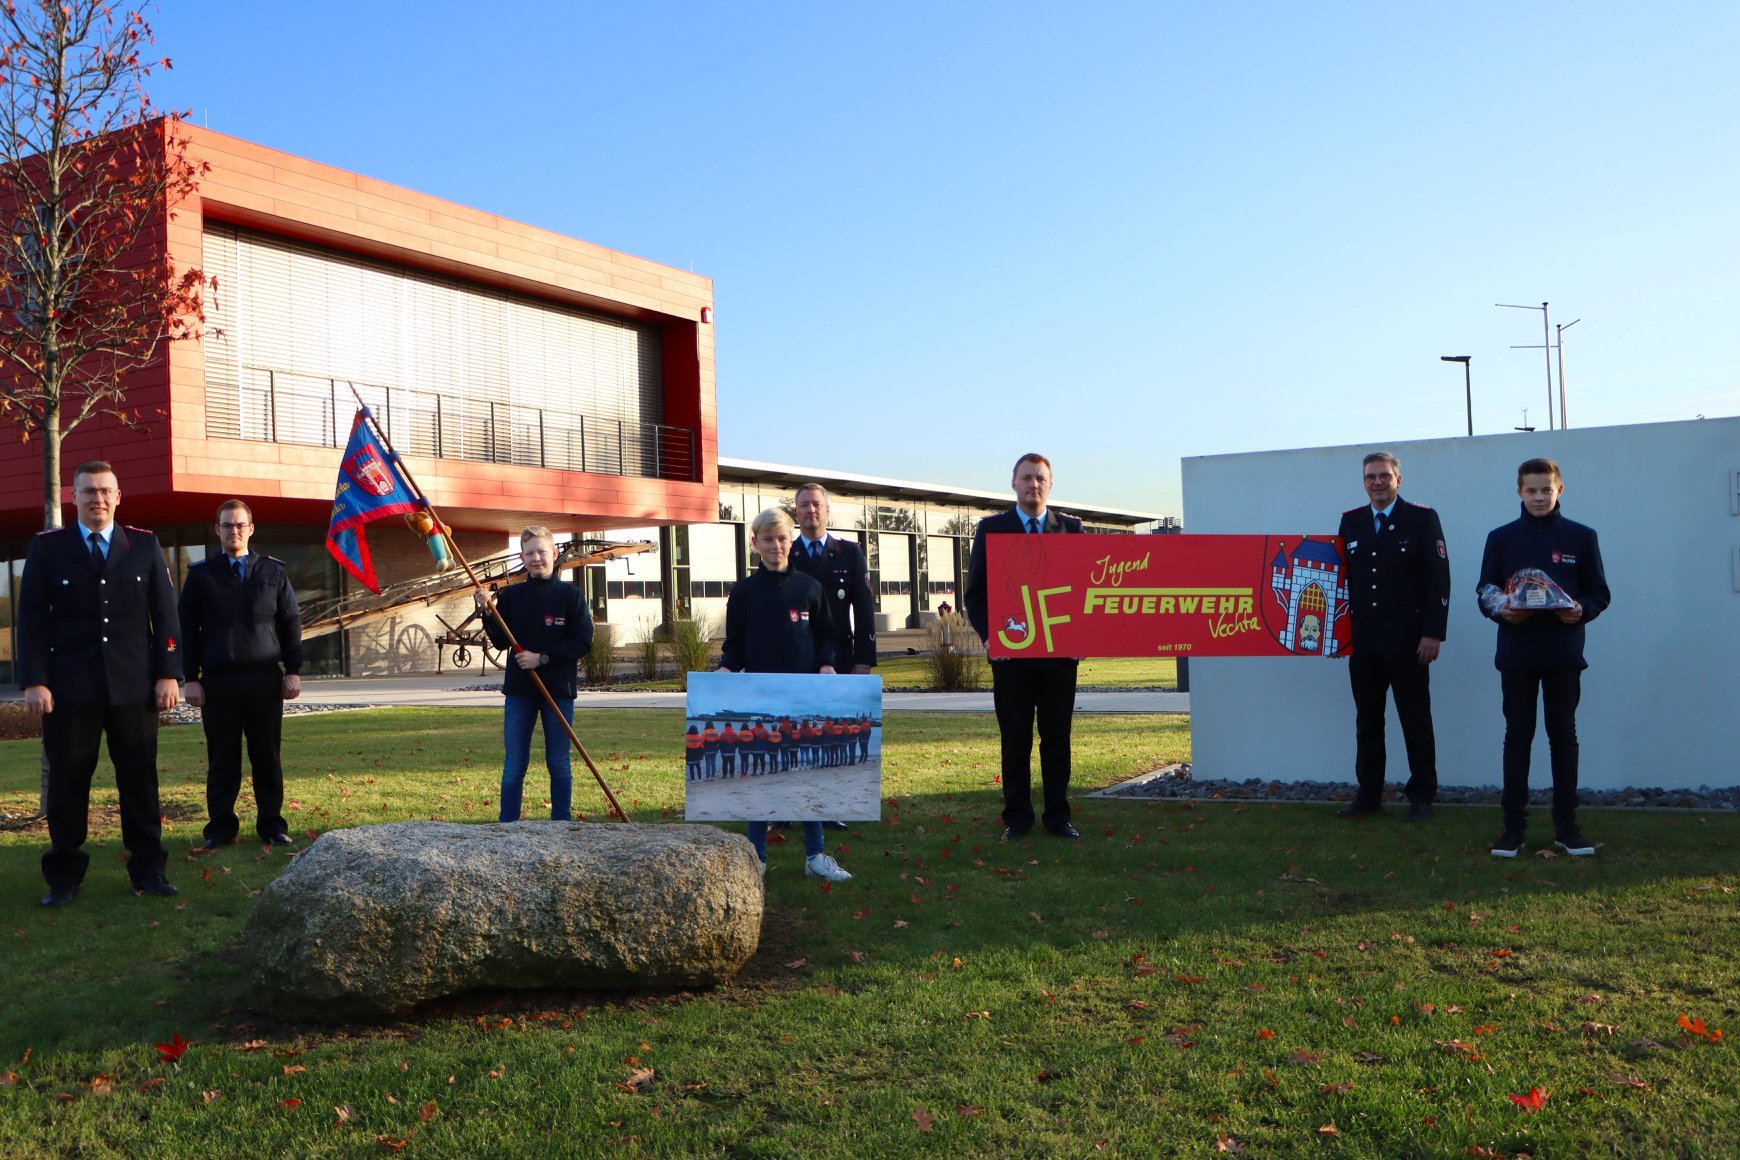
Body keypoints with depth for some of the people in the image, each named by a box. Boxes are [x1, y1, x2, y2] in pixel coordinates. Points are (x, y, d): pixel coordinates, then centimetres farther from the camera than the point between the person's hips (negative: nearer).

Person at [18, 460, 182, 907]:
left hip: (134, 685, 1)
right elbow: (31, 618, 1)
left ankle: (148, 870, 14)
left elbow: (165, 613, 6)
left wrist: (169, 673, -2)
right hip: (69, 686, -1)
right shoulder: (47, 547, 5)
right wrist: (34, 681, -7)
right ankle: (64, 877, 15)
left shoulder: (144, 545, 8)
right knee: (67, 781, 4)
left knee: (140, 778, 5)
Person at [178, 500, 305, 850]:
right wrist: (191, 678, -2)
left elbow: (291, 623, 9)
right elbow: (187, 629, 5)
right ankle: (221, 826, 12)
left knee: (267, 756, 3)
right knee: (222, 758, 3)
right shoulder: (201, 575, 8)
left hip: (265, 679, 1)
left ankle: (271, 823, 11)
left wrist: (293, 671, 2)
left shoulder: (273, 571, 10)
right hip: (217, 681, 0)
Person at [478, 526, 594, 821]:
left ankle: (561, 821, 15)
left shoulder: (570, 594, -1)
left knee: (559, 763, 6)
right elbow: (501, 642, 5)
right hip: (519, 689, 2)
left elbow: (582, 641, -7)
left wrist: (543, 657, -13)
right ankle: (508, 824, 10)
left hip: (559, 689, -2)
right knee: (514, 764, 4)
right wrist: (489, 614, -10)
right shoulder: (510, 595, 7)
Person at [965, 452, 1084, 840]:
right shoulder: (992, 528, 5)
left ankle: (1057, 815, 15)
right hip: (1011, 651, -1)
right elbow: (975, 592, 4)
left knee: (1057, 737, 6)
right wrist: (989, 635, -8)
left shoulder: (1071, 528, 9)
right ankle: (1017, 817, 14)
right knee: (1015, 739, 5)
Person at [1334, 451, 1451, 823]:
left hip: (1407, 639, -4)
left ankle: (1422, 797, 14)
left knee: (1416, 721, 4)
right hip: (1363, 640, 4)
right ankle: (1369, 795, 18)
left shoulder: (1422, 518, -1)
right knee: (1367, 721, 9)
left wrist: (1432, 633, -13)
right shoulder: (1350, 521, 11)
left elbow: (1438, 578, -6)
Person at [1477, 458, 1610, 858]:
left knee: (1564, 736, 6)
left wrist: (1581, 611, -15)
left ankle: (1566, 825, 13)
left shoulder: (1581, 537, 5)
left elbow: (1599, 593, 6)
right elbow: (1485, 593, 7)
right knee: (1517, 736, 3)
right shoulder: (1501, 538, 6)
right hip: (1516, 655, 0)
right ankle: (1513, 825, 7)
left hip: (1563, 654, 0)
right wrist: (1501, 612, -14)